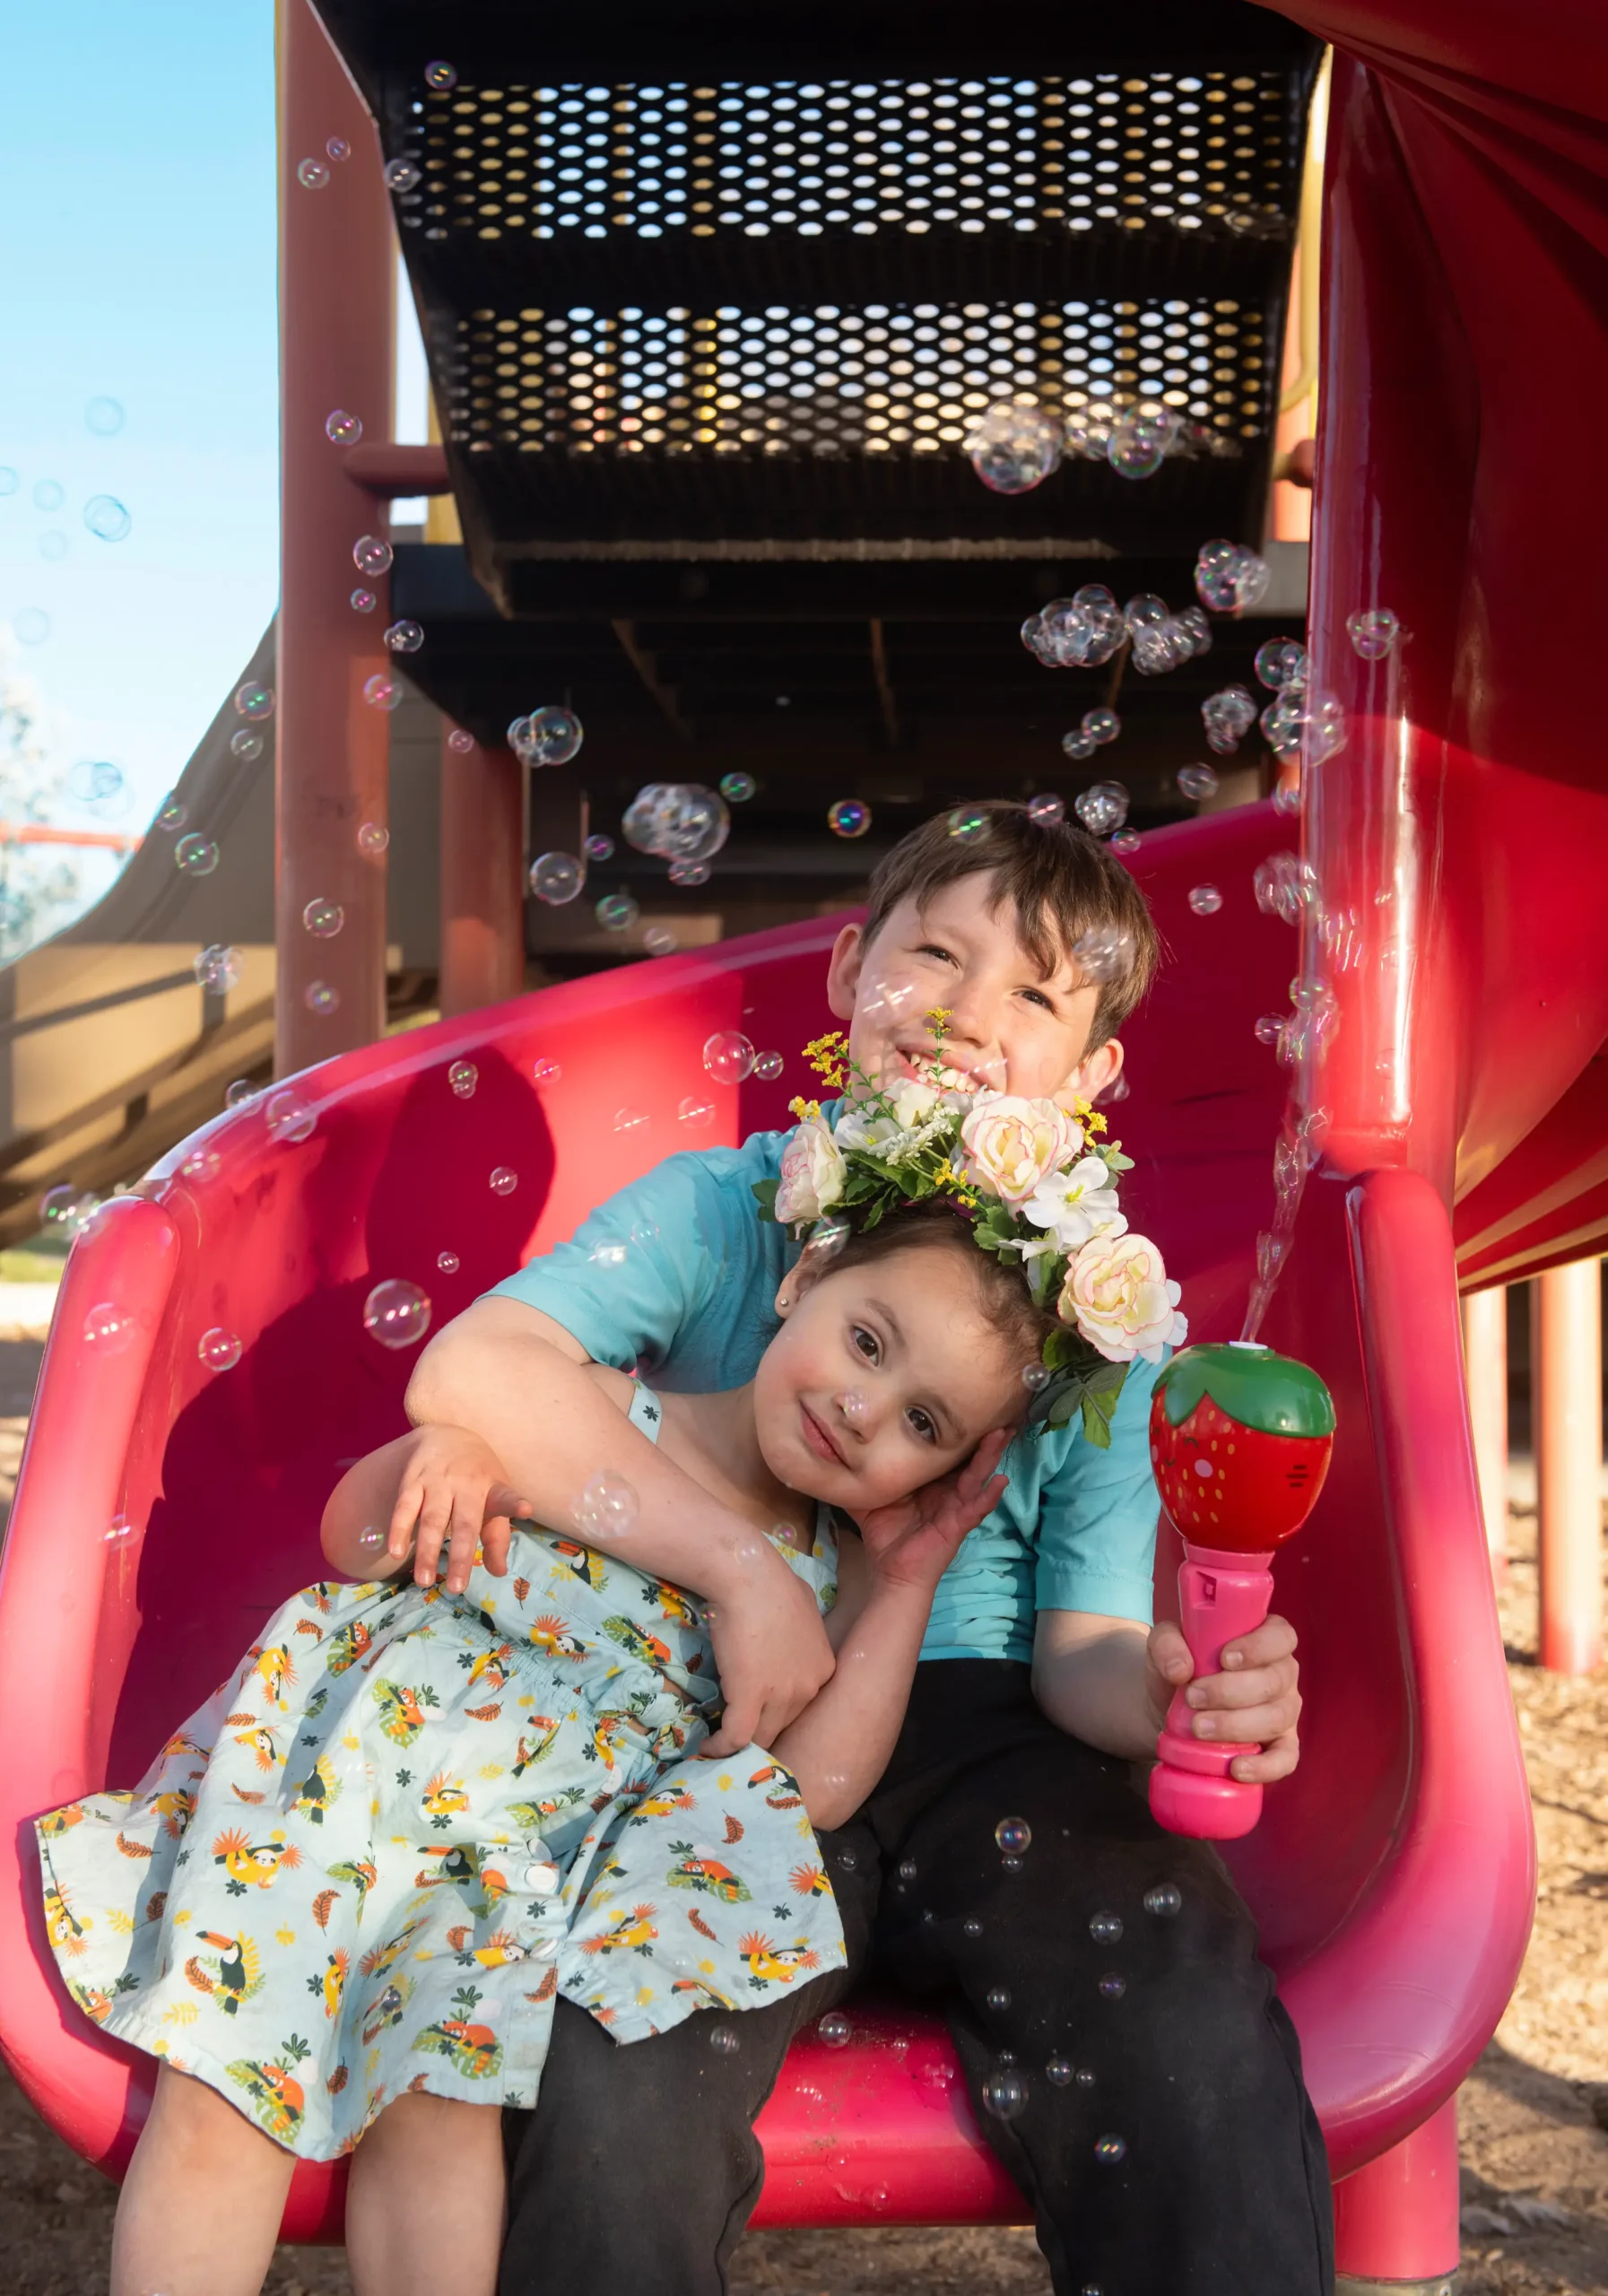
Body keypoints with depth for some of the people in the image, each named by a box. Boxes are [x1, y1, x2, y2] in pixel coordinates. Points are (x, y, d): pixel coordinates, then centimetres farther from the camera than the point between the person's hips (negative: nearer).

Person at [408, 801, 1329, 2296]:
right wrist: (744, 1569, -24)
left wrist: (1169, 1693, -25)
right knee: (612, 2086, -29)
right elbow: (466, 1369, -19)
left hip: (978, 1740, 1)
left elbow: (1081, 1647, 0)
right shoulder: (724, 1207, -1)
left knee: (1196, 2042, -28)